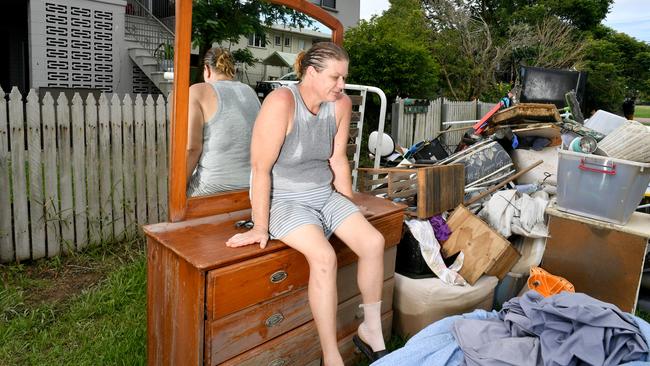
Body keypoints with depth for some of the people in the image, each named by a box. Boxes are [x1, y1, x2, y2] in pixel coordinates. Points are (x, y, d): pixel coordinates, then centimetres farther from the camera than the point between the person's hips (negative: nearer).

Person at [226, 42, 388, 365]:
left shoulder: (341, 104, -2)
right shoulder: (281, 102, -21)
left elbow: (337, 160, 7)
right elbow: (261, 168, -21)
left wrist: (350, 211, 12)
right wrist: (260, 227, -19)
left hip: (325, 194, 7)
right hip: (283, 199, -6)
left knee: (374, 242, -9)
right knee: (324, 257, -28)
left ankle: (371, 330, 12)